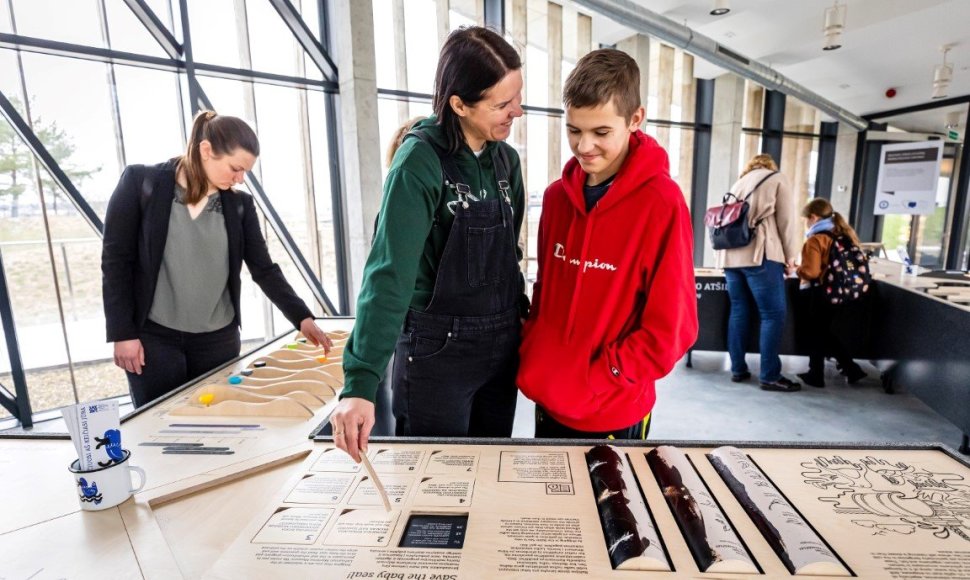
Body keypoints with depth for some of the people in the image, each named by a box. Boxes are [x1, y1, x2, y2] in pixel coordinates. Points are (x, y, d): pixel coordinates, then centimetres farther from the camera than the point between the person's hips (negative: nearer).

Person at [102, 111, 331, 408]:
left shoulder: (240, 204, 2)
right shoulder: (141, 182, -5)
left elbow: (264, 269, 2)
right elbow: (115, 260, -3)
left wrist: (302, 317, -8)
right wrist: (122, 333, -7)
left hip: (219, 340, 3)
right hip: (154, 337, -2)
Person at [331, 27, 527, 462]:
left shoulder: (505, 159, 3)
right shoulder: (420, 162, -17)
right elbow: (389, 274, -25)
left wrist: (524, 317, 13)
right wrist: (361, 383, -31)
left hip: (502, 345, 6)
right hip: (437, 348, -6)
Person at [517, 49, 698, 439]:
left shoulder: (662, 204, -16)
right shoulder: (557, 196, 0)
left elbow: (671, 330, -15)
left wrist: (592, 382, -17)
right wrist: (533, 360, -3)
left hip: (613, 415, -5)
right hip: (548, 401, 5)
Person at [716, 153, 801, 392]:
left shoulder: (738, 184, 26)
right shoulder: (778, 179, 10)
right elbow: (786, 220, 2)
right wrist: (790, 257, 6)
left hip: (730, 255, 6)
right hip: (759, 254, -6)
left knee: (739, 311, 8)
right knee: (773, 314, -3)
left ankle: (738, 369, 10)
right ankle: (770, 376, -3)